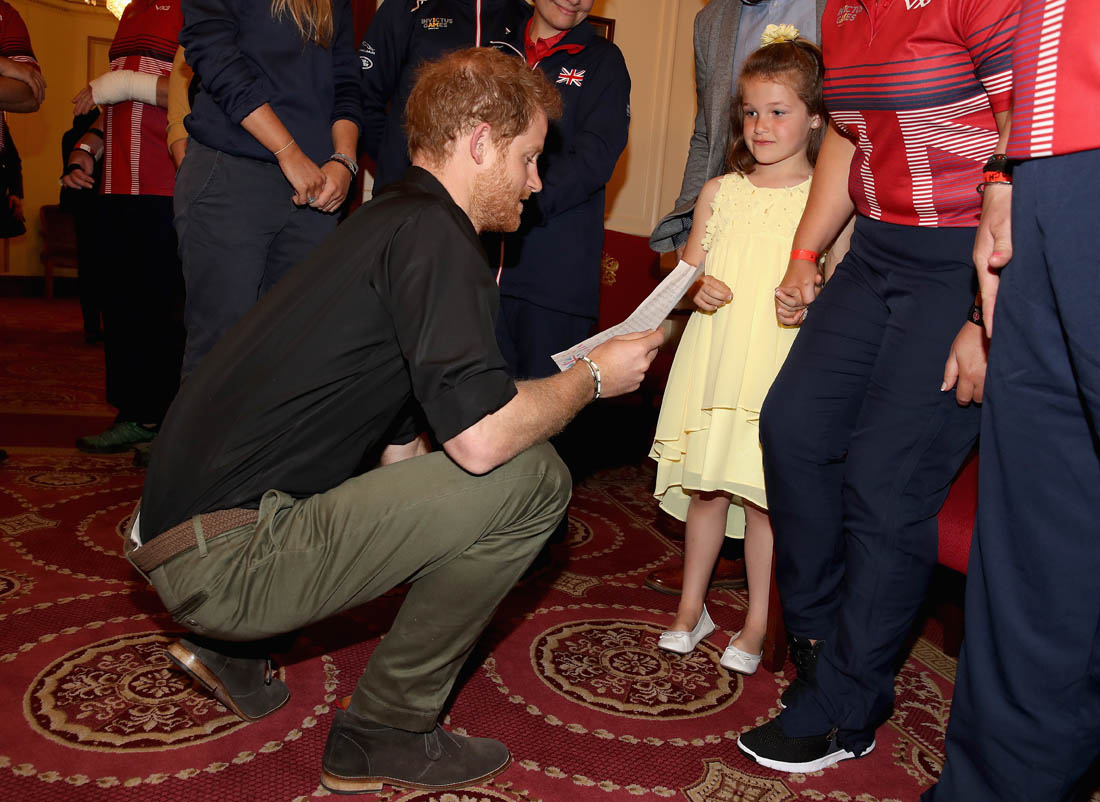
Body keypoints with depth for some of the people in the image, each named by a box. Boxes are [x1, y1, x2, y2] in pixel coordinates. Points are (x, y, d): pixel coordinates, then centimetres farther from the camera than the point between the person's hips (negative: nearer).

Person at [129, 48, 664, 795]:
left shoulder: (388, 220, 17)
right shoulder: (432, 232, -13)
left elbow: (399, 449, 21)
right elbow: (482, 438, -23)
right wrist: (594, 377, -5)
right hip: (225, 559, -10)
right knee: (532, 478, -13)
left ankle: (230, 643, 21)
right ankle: (385, 732, 1)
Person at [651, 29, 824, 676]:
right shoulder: (719, 192, 10)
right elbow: (689, 265, 14)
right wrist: (697, 287, -7)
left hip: (782, 366, -3)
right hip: (714, 360, 3)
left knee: (763, 494, 2)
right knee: (705, 487, 9)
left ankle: (757, 624, 19)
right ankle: (691, 609, 26)